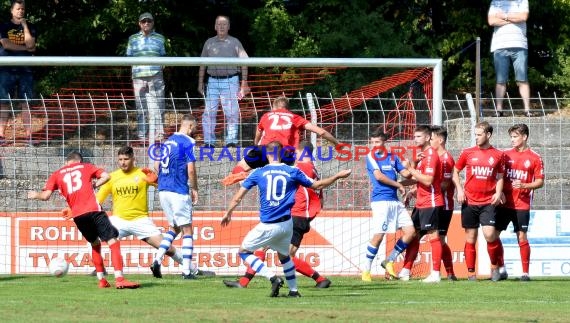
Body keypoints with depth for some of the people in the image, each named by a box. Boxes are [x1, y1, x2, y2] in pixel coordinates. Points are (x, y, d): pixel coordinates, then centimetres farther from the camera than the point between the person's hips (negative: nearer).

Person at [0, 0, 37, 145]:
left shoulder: (30, 27, 10)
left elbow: (30, 44, -6)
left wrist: (24, 26, -5)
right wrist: (25, 48, -6)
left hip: (25, 69, 1)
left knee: (26, 103, -1)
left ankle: (29, 135, -3)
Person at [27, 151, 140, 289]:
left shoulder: (57, 174, 17)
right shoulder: (86, 167, 16)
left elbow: (46, 196, 9)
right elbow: (106, 176, 5)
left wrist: (36, 195, 28)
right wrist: (94, 185, 17)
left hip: (77, 215, 3)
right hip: (93, 210, -3)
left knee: (95, 244, 24)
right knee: (113, 241, -3)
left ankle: (101, 280, 19)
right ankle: (119, 279, -19)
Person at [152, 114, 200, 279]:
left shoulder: (168, 141, 15)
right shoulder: (188, 142, -8)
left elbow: (156, 164, 18)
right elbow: (191, 169, -15)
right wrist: (194, 189, -3)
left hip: (163, 190, 7)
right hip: (179, 191, -7)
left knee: (174, 227, 20)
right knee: (187, 229, 0)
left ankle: (158, 259, 3)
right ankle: (186, 270, -4)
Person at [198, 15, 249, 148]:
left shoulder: (234, 42, 7)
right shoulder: (209, 43, 14)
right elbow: (202, 64, 18)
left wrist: (244, 83, -4)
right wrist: (200, 83, 12)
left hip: (230, 81, -2)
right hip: (213, 81, 2)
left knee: (232, 112, -5)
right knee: (209, 112, -3)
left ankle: (231, 141, 1)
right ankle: (209, 142, 1)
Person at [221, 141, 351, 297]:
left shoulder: (258, 173, -1)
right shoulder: (292, 172, 2)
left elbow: (238, 196, 4)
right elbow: (317, 185, 13)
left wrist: (228, 213, 20)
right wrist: (338, 176, 27)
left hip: (268, 226, -4)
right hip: (287, 225, 4)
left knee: (244, 252, 10)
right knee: (284, 255, 27)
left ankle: (273, 278, -6)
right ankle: (293, 290, 28)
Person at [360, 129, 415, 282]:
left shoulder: (392, 158, 17)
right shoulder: (371, 157, 1)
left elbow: (406, 173, 13)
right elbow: (379, 176, -10)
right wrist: (398, 185, -3)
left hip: (395, 201, 6)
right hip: (380, 200, -6)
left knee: (410, 231, 0)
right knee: (378, 235, -13)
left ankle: (389, 261, 12)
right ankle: (366, 270, -3)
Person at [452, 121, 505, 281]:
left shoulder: (498, 155, 4)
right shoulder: (467, 153, 4)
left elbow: (500, 177, 14)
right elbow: (455, 172, 13)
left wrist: (498, 192, -4)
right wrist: (459, 189, -2)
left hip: (488, 202, -1)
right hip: (470, 202, 1)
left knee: (489, 234, -15)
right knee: (470, 237, 3)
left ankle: (495, 266, 6)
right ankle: (471, 272, 10)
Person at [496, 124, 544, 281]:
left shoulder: (535, 158, 0)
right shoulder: (506, 155, 9)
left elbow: (540, 182, -1)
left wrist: (524, 185, -16)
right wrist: (500, 191, -5)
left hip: (522, 204, -4)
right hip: (504, 203, 4)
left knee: (522, 237, -5)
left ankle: (525, 272, 3)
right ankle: (501, 270, 12)